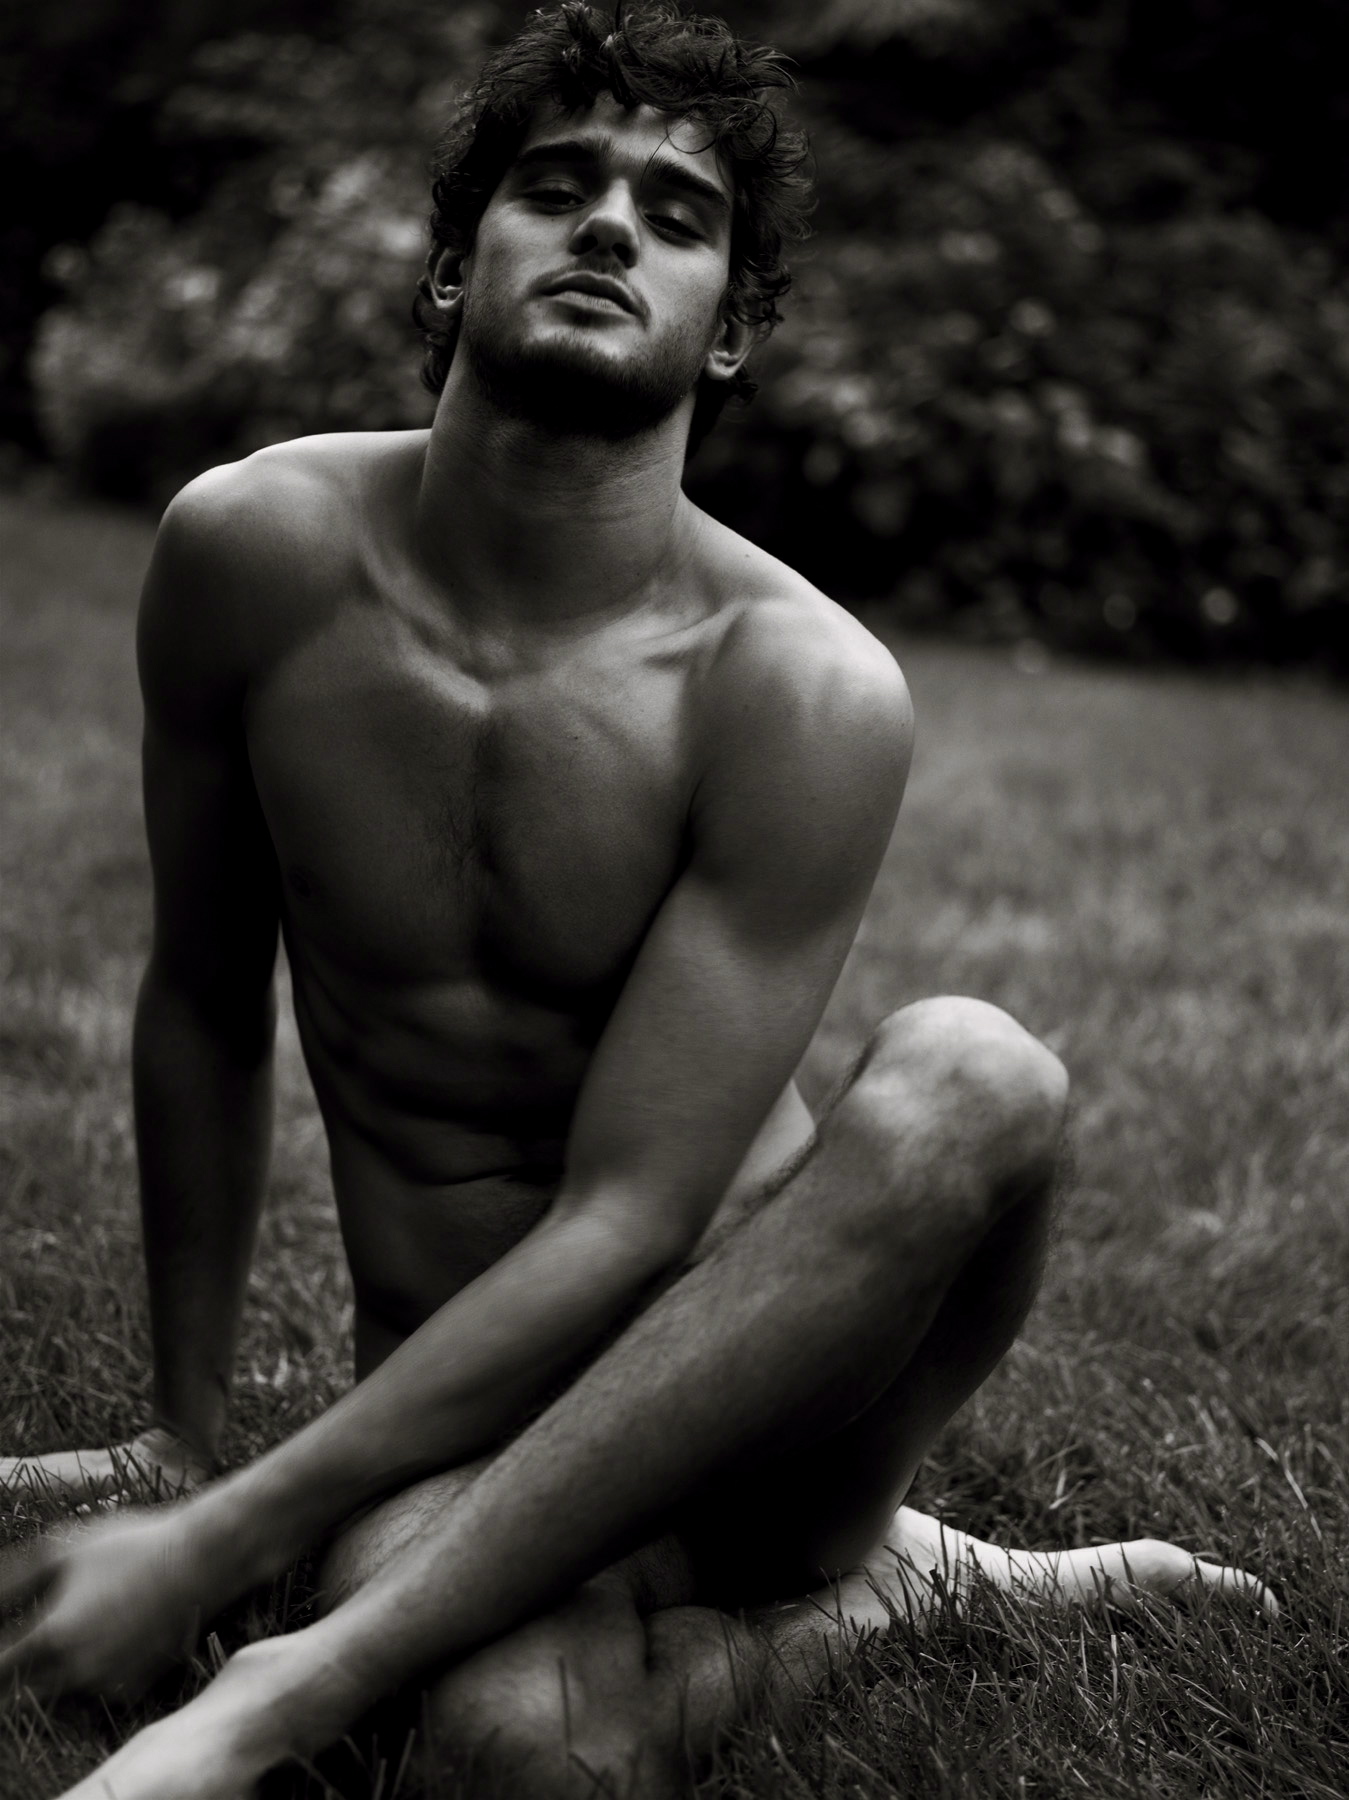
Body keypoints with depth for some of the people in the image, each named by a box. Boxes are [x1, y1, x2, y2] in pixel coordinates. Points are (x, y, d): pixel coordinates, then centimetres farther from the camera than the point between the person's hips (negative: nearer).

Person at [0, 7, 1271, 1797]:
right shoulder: (255, 554, -7)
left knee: (972, 1076, -34)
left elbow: (626, 1226, -18)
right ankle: (846, 1592, 2)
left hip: (748, 1366, 0)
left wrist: (218, 1545, -22)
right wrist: (185, 1433, 11)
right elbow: (203, 1010, 6)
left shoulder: (805, 690, -16)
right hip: (456, 1399, 0)